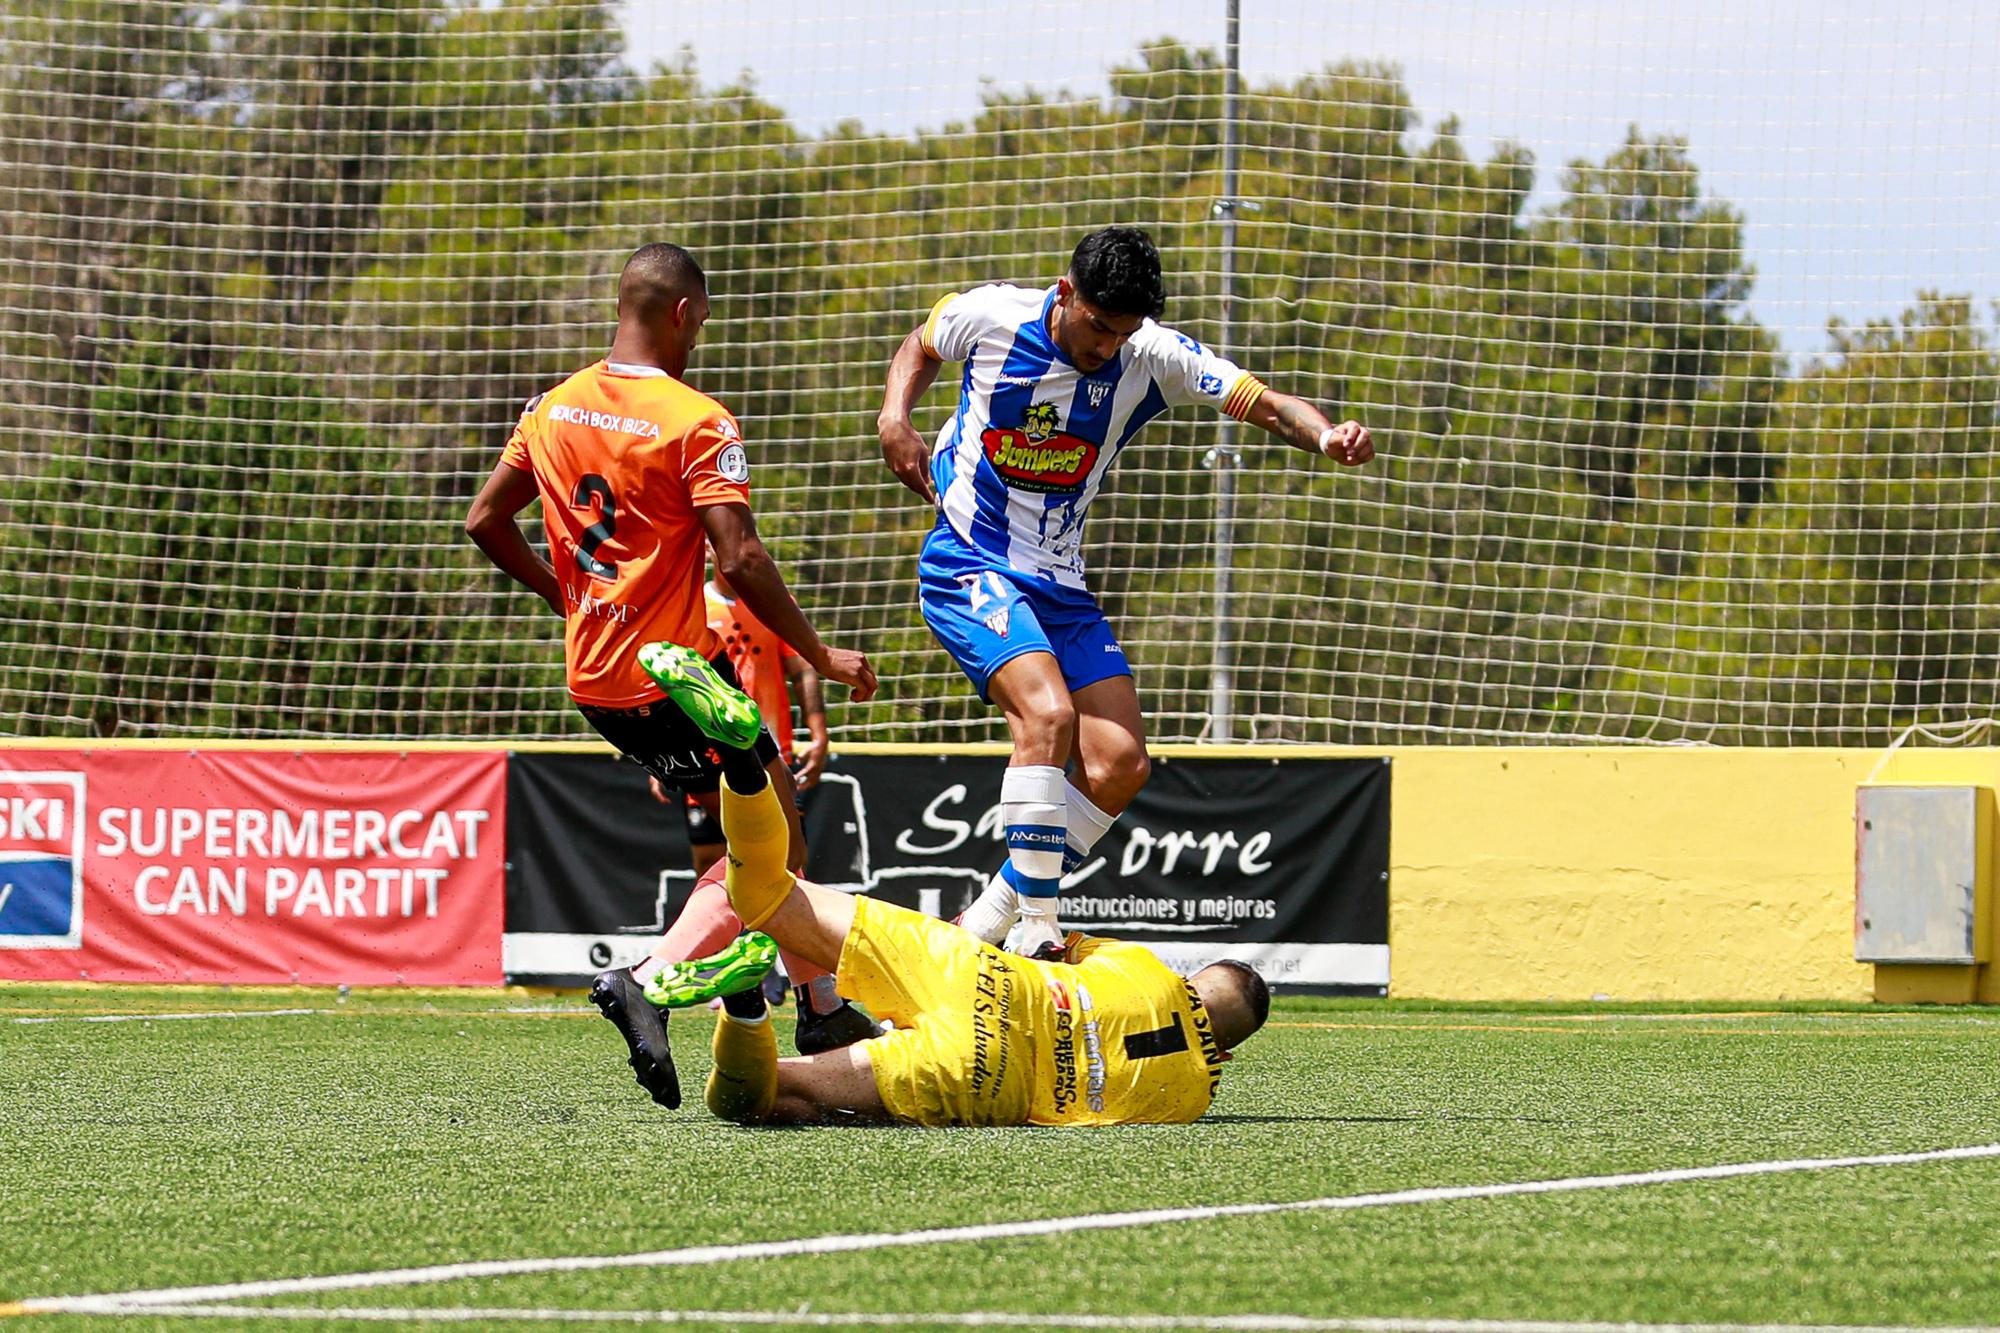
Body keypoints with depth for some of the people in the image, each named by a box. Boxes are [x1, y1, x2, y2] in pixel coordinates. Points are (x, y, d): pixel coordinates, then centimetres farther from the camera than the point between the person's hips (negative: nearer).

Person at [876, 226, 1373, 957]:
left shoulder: (1154, 357, -8)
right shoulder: (988, 315, -12)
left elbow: (1268, 404, -13)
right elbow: (921, 346, 11)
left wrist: (1328, 436, -34)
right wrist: (895, 416, -7)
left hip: (1059, 582, 5)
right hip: (969, 566, -5)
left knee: (1120, 763, -4)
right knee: (1047, 713, -27)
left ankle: (985, 923, 9)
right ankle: (1038, 931, -23)